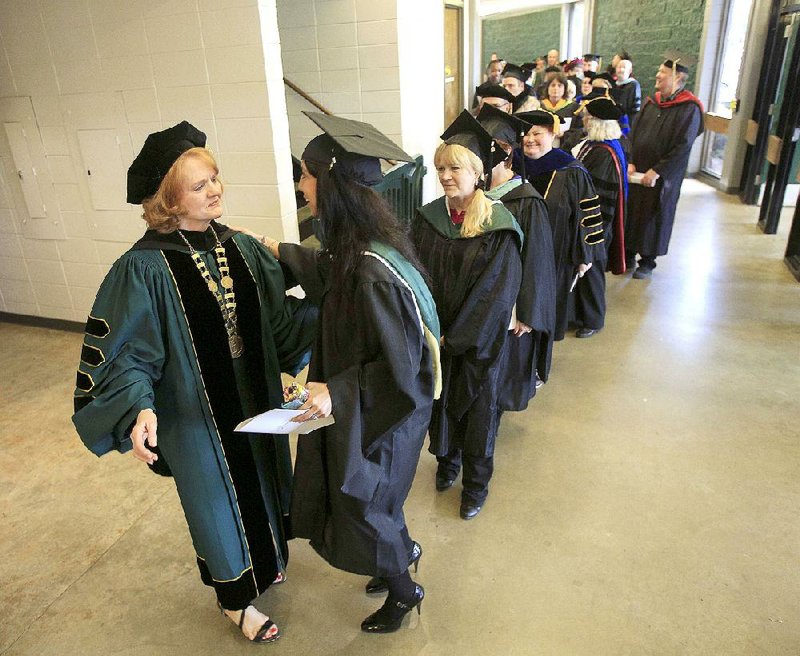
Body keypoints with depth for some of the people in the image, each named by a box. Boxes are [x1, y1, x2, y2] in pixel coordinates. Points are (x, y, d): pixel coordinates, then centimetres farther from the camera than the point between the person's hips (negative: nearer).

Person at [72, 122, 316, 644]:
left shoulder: (243, 249, -4)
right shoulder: (144, 269, -20)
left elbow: (281, 318, 1)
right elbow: (126, 354, -17)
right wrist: (139, 408, -33)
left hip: (256, 397, 5)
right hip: (197, 413, -5)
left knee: (259, 482, 24)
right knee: (220, 500, 15)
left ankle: (262, 559, 55)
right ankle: (236, 599, 42)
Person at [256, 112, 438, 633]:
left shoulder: (372, 272, -35)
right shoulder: (357, 246, -6)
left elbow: (400, 365, -29)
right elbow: (330, 271, 18)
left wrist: (335, 391, -30)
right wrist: (278, 250, 23)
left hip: (376, 417, -8)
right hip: (358, 404, 8)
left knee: (361, 510, 16)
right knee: (354, 492, 28)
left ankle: (403, 591, 44)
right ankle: (403, 550, 55)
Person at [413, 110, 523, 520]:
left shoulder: (498, 226, -15)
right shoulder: (427, 219, -4)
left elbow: (496, 291, -16)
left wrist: (456, 337, -16)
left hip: (478, 339, -3)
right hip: (434, 336, 4)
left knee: (477, 406, 12)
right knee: (439, 400, 19)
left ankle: (476, 482, 32)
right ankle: (447, 460, 45)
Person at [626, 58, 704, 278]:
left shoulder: (689, 109, -12)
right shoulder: (651, 103, 5)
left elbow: (683, 147, -17)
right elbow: (633, 133, 4)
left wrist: (657, 171, -20)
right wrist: (630, 162, -9)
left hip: (661, 177, -5)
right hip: (637, 172, 5)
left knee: (652, 217, 5)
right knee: (630, 212, 11)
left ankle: (647, 262, 21)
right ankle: (629, 254, 27)